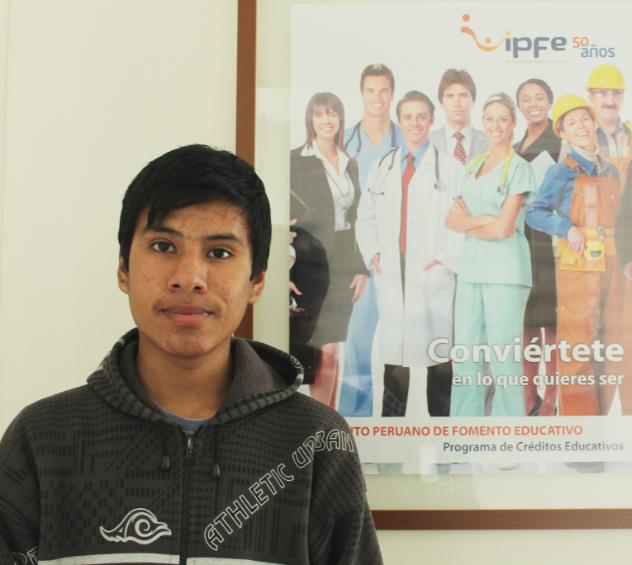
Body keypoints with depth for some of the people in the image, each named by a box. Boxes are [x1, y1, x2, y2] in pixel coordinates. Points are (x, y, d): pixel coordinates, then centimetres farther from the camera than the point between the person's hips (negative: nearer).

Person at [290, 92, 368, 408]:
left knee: (330, 352, 7)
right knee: (326, 352, -7)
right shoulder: (295, 160, -3)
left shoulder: (349, 164, 15)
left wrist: (360, 268, 10)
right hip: (310, 267, -5)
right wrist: (283, 272, -16)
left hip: (342, 267, 5)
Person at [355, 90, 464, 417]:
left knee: (438, 351, -2)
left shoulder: (450, 167, 4)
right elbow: (365, 217, 19)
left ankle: (441, 415, 7)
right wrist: (372, 253, 6)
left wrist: (447, 258, -8)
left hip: (433, 274, -3)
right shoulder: (381, 168, 17)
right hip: (391, 273, 3)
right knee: (394, 354, 3)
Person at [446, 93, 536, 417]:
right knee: (466, 357, 6)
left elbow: (502, 229, -10)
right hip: (471, 269, 6)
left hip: (505, 271, -6)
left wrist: (467, 224, 4)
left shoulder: (519, 168, -1)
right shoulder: (474, 167, 18)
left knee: (504, 360, -4)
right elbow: (451, 220, 7)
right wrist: (483, 219, -9)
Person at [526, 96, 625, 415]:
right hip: (577, 265, -6)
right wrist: (566, 229, -22)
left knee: (609, 345, 10)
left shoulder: (610, 172, 14)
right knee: (579, 344, -6)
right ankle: (578, 414, 1)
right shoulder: (563, 172, -3)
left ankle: (599, 417, 21)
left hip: (611, 265, 6)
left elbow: (617, 218, 20)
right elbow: (534, 213, -9)